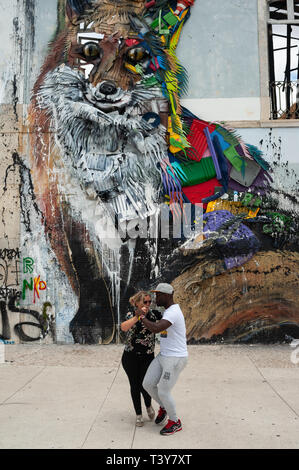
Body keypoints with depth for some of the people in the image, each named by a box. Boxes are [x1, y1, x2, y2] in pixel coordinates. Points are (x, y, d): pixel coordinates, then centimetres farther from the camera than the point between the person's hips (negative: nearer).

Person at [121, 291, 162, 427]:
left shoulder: (153, 314, -2)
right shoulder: (131, 315, -7)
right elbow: (123, 327, -27)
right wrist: (138, 316, -38)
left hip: (147, 357, 1)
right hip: (130, 357, 0)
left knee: (144, 385, -2)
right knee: (134, 385, 7)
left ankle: (148, 405, 32)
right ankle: (138, 414, 27)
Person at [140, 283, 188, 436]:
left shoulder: (172, 312, -24)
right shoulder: (170, 309, 10)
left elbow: (156, 329, -37)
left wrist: (142, 317, -23)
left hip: (175, 359, -9)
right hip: (163, 356, 9)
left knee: (163, 392, -1)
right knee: (147, 384, 7)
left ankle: (175, 422, 23)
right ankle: (163, 407, 33)